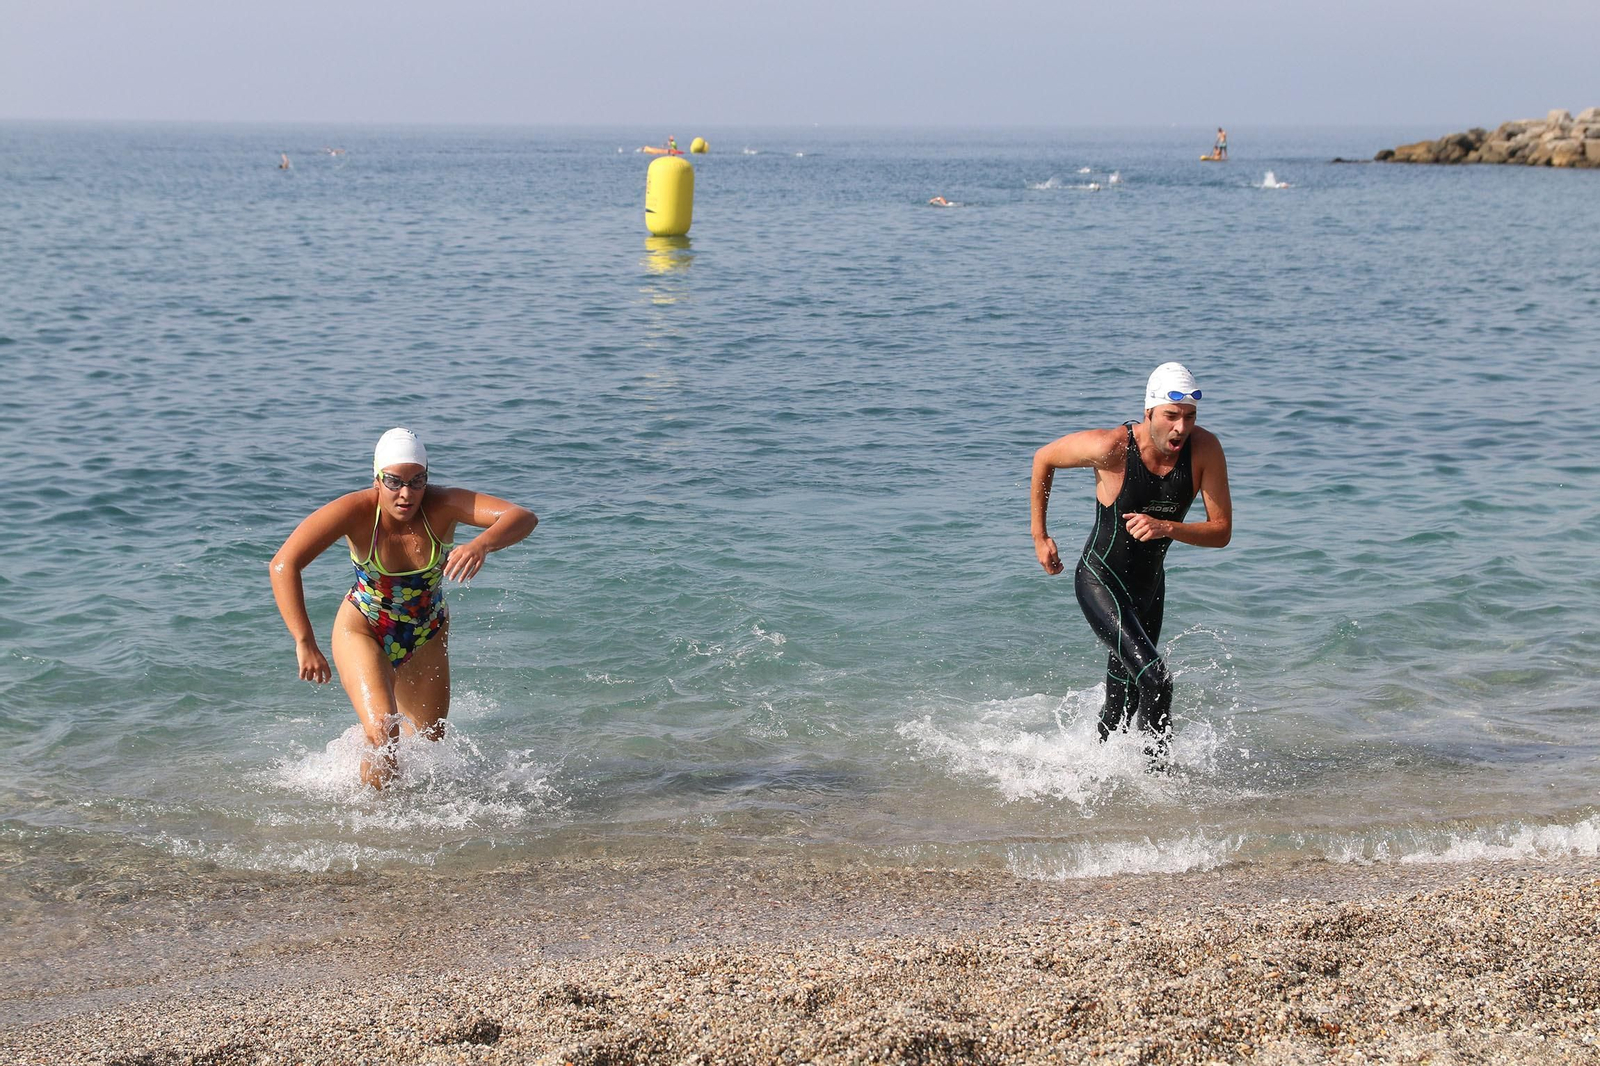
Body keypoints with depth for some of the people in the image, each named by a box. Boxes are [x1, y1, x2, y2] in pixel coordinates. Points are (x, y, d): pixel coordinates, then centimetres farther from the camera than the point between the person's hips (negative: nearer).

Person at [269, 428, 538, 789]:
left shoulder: (441, 506, -26)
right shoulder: (357, 511, -29)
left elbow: (524, 517, -39)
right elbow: (283, 565, -34)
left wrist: (482, 544, -60)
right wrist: (305, 643, -41)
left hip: (427, 637, 3)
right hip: (363, 633, -3)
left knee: (428, 744, 14)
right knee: (382, 733, -23)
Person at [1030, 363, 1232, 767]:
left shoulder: (1205, 449, -17)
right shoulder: (1111, 447, -26)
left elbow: (1221, 531, -14)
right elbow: (1043, 459, -7)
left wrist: (1166, 528, -32)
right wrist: (1039, 535, -1)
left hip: (1149, 585, 5)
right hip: (1100, 582, -5)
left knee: (1123, 707, 20)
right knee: (1155, 680, -23)